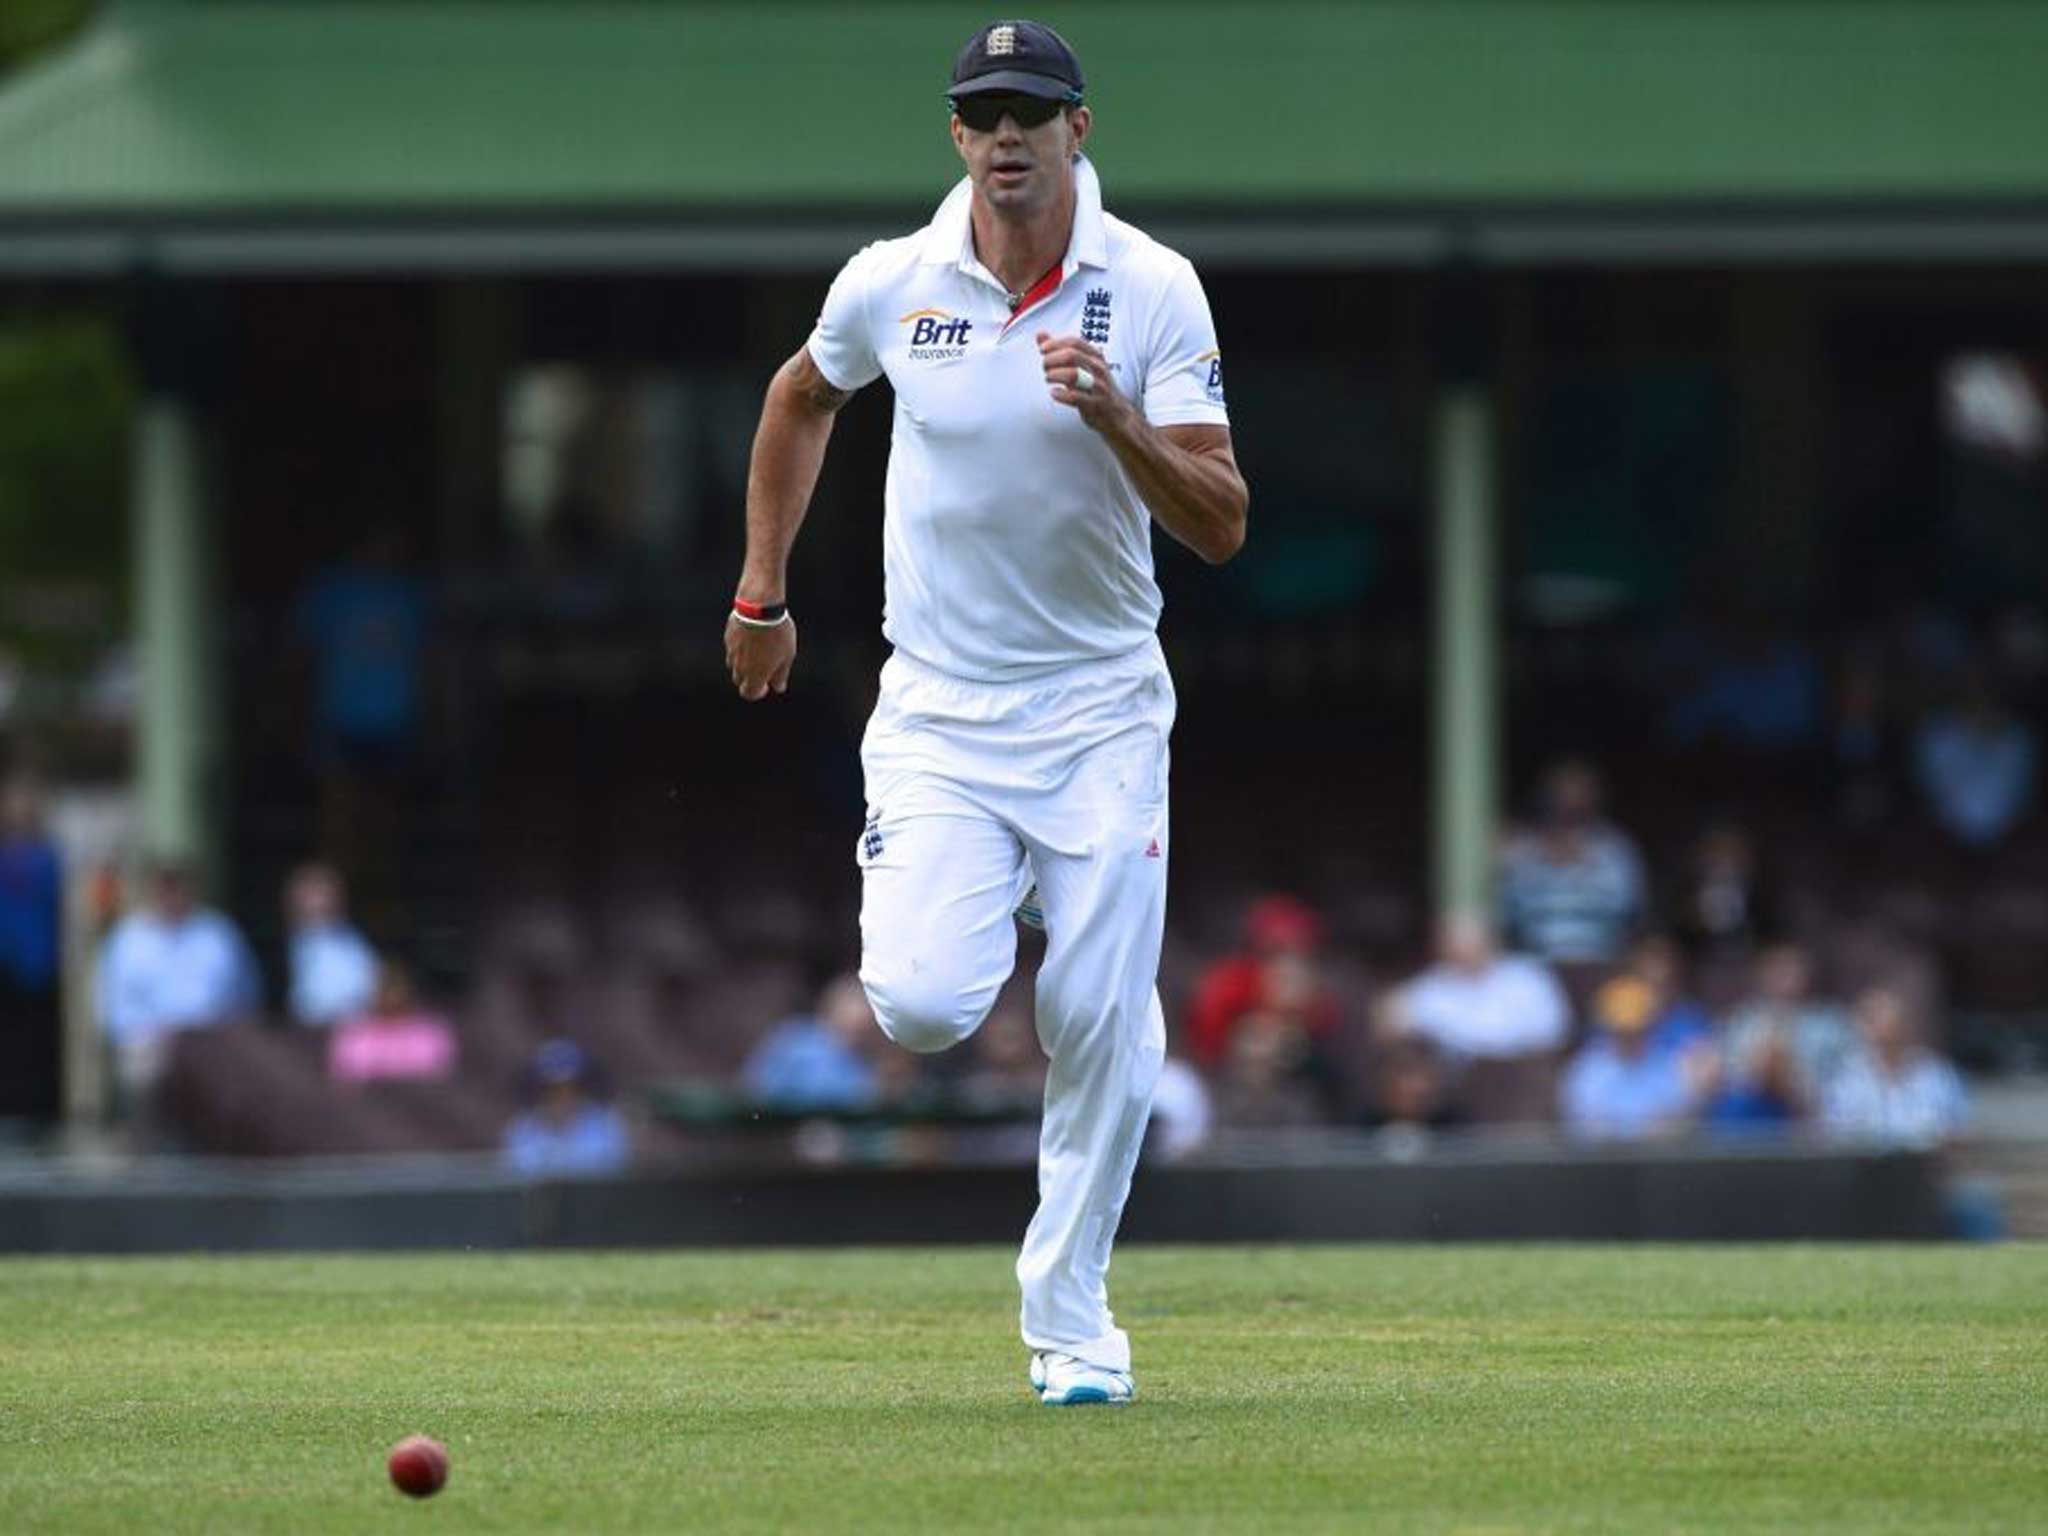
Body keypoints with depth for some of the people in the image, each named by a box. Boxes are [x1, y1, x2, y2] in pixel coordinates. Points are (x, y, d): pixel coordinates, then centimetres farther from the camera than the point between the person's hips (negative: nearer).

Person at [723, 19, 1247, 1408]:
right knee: (920, 1004, -16)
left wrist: (1117, 421, -28)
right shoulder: (892, 284, -4)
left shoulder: (1154, 292, -9)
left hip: (1101, 707, -1)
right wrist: (761, 592, 20)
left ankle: (1070, 1318, 14)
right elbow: (802, 397, 19)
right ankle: (976, 921, 22)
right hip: (940, 707, 1)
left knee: (1104, 1023, -3)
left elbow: (1222, 527, -12)